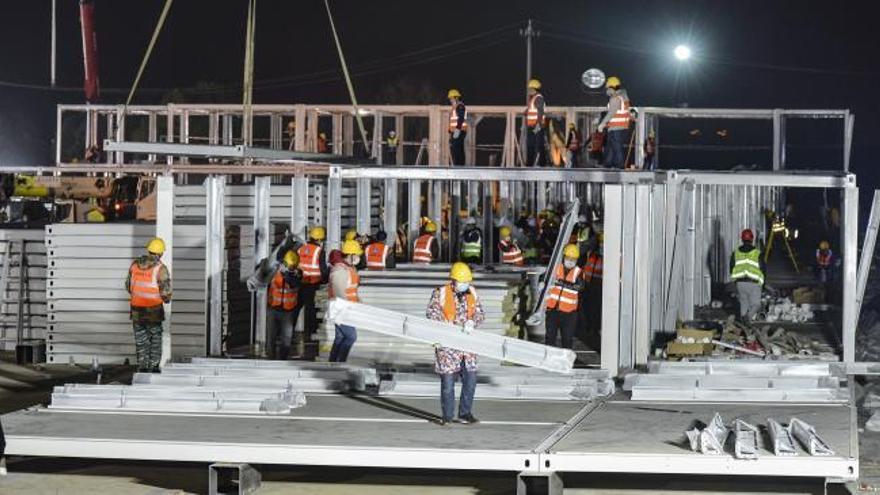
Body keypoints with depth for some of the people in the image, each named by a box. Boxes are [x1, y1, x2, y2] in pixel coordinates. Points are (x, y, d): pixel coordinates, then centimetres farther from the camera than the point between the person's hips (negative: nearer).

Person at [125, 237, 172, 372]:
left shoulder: (135, 265, 0)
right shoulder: (160, 268, -14)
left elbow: (128, 285, 8)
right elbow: (165, 291, -14)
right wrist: (167, 299, 8)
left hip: (137, 309, 3)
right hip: (154, 309, -3)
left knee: (140, 339, 12)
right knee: (155, 338, 11)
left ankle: (142, 365, 12)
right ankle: (154, 365, 11)